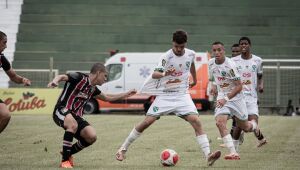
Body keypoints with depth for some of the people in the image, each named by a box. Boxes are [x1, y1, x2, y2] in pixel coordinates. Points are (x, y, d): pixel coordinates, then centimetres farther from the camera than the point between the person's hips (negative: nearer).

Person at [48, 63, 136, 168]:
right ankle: (65, 160, -30)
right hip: (62, 111, -8)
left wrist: (126, 94, 36)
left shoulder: (93, 89, 15)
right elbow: (62, 77, -26)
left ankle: (68, 153, 13)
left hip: (76, 115, 8)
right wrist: (55, 81, -50)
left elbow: (107, 98, 33)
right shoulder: (79, 78, -10)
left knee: (92, 137, -13)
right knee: (73, 125, -40)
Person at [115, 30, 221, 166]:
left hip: (182, 95, 3)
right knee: (147, 122, -8)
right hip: (165, 95, -3)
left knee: (196, 121, -16)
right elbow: (154, 74, -27)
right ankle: (122, 149, 6)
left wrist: (194, 80, 38)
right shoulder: (167, 57, -15)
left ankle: (208, 156, -22)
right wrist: (164, 74, -48)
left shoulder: (191, 54, 0)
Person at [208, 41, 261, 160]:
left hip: (235, 97, -4)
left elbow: (239, 86, -22)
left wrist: (226, 99, -29)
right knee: (220, 122, -23)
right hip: (222, 98, 4)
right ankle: (233, 152, -24)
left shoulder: (230, 65, -23)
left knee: (245, 127, 11)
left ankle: (254, 125, 50)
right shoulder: (211, 63, -3)